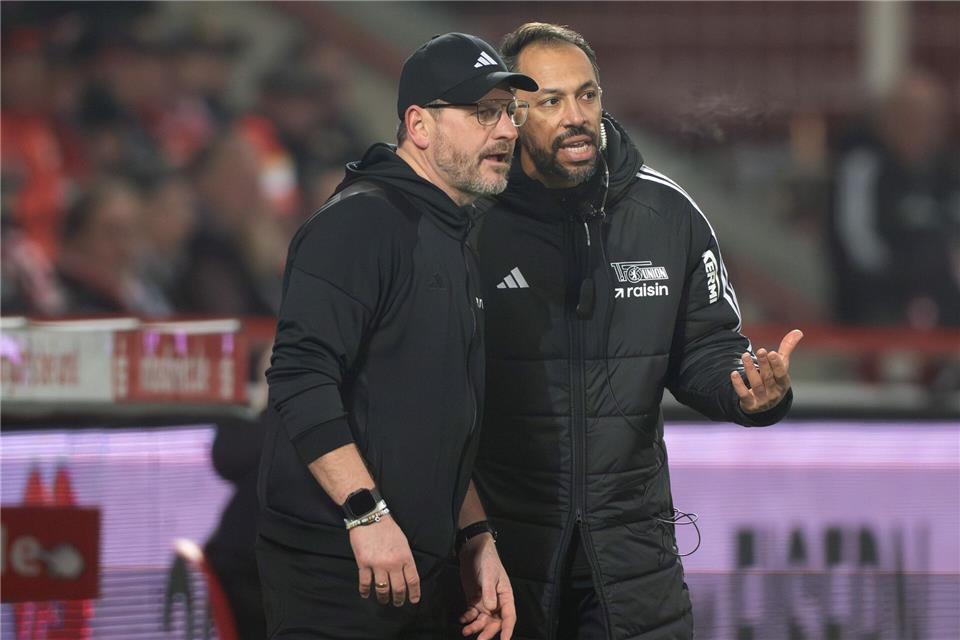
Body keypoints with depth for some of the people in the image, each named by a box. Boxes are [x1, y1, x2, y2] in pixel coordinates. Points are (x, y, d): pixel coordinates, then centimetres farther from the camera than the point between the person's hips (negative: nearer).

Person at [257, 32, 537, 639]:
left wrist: (477, 541, 18)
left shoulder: (456, 247, 19)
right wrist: (367, 515, -26)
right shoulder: (361, 220, -11)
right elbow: (300, 378, -22)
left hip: (419, 572, 9)